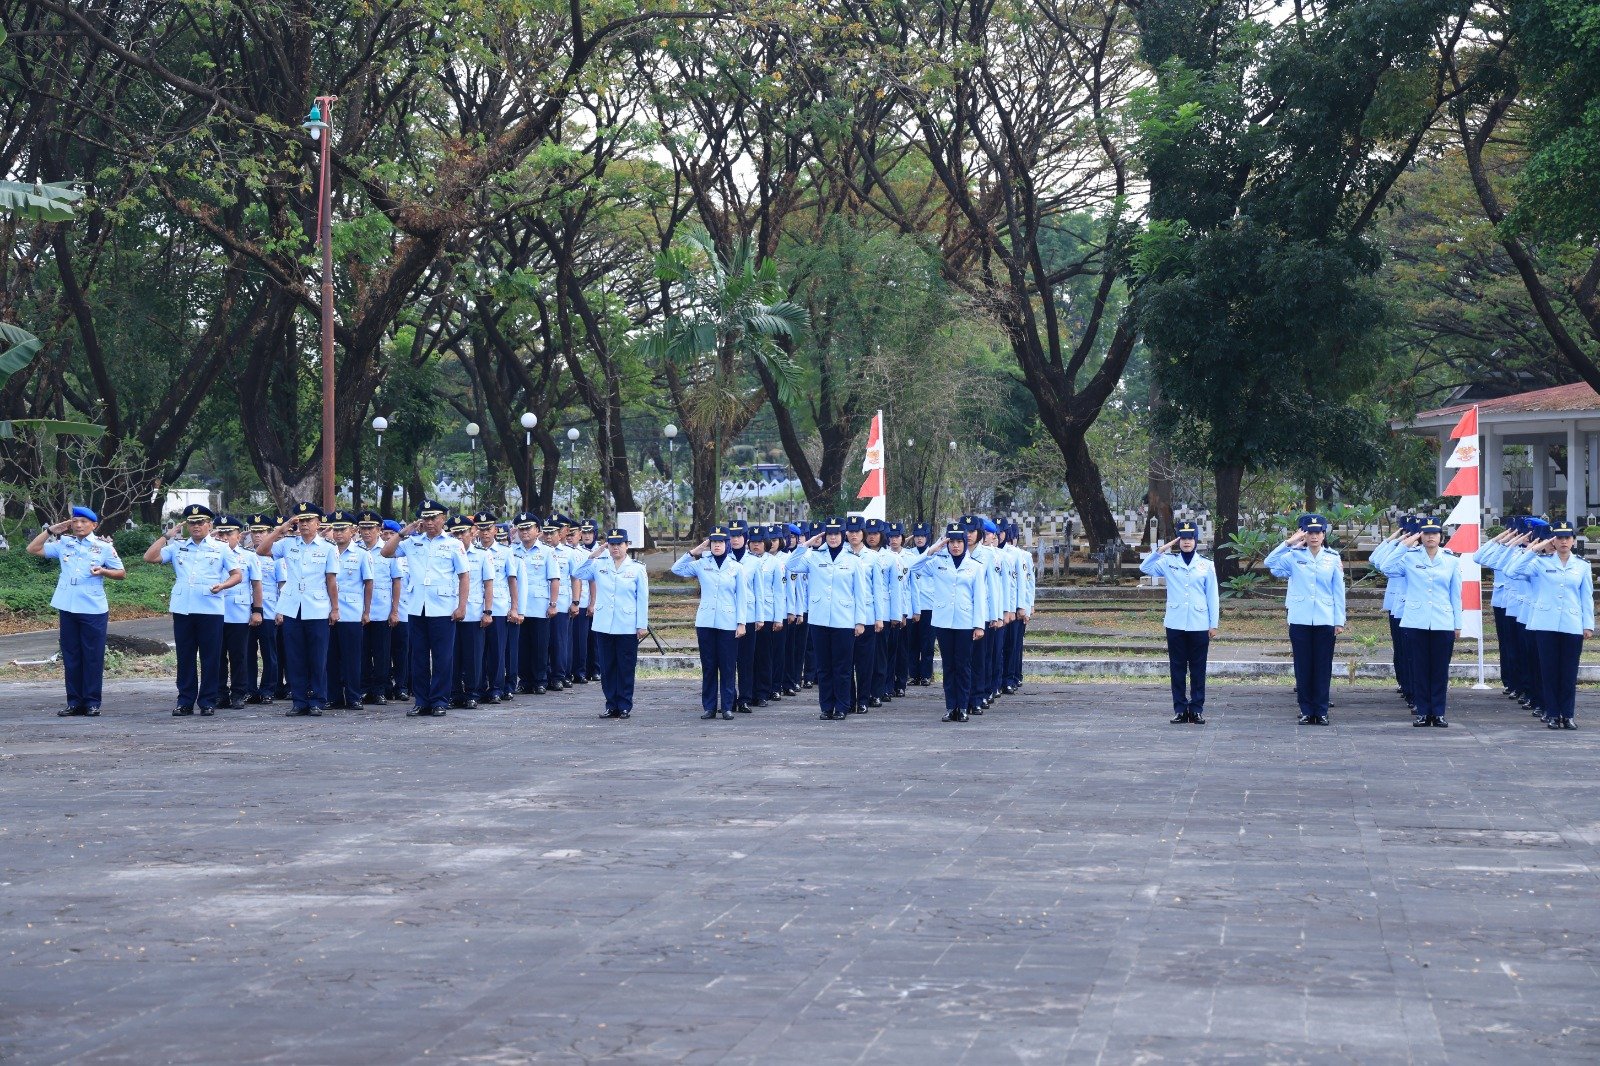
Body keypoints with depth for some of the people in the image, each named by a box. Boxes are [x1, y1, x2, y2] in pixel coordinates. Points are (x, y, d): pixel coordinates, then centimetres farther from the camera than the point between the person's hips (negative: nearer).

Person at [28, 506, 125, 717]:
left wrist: (103, 571, -14)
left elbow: (121, 573, 5)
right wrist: (50, 530, 6)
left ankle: (92, 702, 5)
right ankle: (74, 702, 12)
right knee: (71, 657, 6)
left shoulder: (104, 547, 2)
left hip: (93, 610, -3)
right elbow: (32, 549, 13)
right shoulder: (64, 543, 10)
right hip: (67, 609, 3)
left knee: (93, 657, -1)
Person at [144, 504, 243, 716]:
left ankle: (208, 702, 4)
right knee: (185, 656, 4)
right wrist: (167, 536, 6)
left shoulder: (220, 549, 10)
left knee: (210, 657, -1)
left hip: (210, 609, -2)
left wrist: (222, 585, -12)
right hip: (182, 609, 2)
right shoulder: (177, 547, 15)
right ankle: (185, 701, 10)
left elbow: (237, 575, 7)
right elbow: (149, 557, 7)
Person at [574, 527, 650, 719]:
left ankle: (625, 706, 8)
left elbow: (642, 599, 2)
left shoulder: (637, 569, 3)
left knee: (626, 668, 1)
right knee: (607, 668, 6)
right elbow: (579, 575, 0)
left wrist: (642, 625, -2)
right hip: (604, 626, 2)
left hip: (627, 628, -2)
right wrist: (592, 556, -8)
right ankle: (611, 706, 13)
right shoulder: (599, 565, 8)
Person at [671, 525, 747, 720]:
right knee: (708, 666, 5)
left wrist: (741, 623, -2)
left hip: (728, 623, -2)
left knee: (728, 666, 0)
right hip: (705, 622, 2)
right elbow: (677, 569, 9)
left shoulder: (736, 568, 3)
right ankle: (709, 707, 10)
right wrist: (693, 552, 1)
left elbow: (741, 598, 3)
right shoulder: (701, 564, 6)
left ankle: (727, 707, 7)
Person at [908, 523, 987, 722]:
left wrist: (980, 625, -3)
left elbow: (979, 597, 2)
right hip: (943, 621, 1)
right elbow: (914, 567, -3)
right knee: (948, 665, 6)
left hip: (965, 622, -1)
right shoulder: (938, 562, 6)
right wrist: (932, 550, -11)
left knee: (963, 665, 2)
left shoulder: (975, 566, 4)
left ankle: (963, 707, 8)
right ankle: (950, 707, 10)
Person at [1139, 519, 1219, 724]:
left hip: (1199, 626, -1)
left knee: (1198, 669, 4)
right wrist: (1160, 550, -13)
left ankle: (1197, 709, 10)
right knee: (1177, 668, 4)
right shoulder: (1169, 562, 5)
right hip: (1175, 624, 1)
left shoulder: (1206, 565, 4)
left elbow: (1212, 596, 5)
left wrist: (1214, 624, 2)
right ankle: (1179, 709, 10)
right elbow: (1145, 568, -6)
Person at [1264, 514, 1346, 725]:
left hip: (1325, 621, 0)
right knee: (1303, 667, 4)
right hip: (1300, 620, 0)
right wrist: (1288, 542, -16)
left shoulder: (1333, 558, 5)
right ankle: (1306, 711, 11)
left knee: (1323, 667, 3)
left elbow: (1338, 592, 6)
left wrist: (1340, 620, 2)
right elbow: (1270, 562, -12)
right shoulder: (1294, 556, 3)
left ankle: (1321, 711, 10)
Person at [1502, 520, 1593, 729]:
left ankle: (1568, 714, 10)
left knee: (1569, 672, 3)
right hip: (1546, 624, -1)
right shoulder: (1542, 561, 3)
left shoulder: (1582, 565, 8)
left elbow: (1587, 597, 9)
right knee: (1549, 670, 2)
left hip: (1572, 625, 1)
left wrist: (1589, 625, 4)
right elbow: (1515, 569, -8)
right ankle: (1552, 714, 9)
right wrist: (1534, 549, -11)